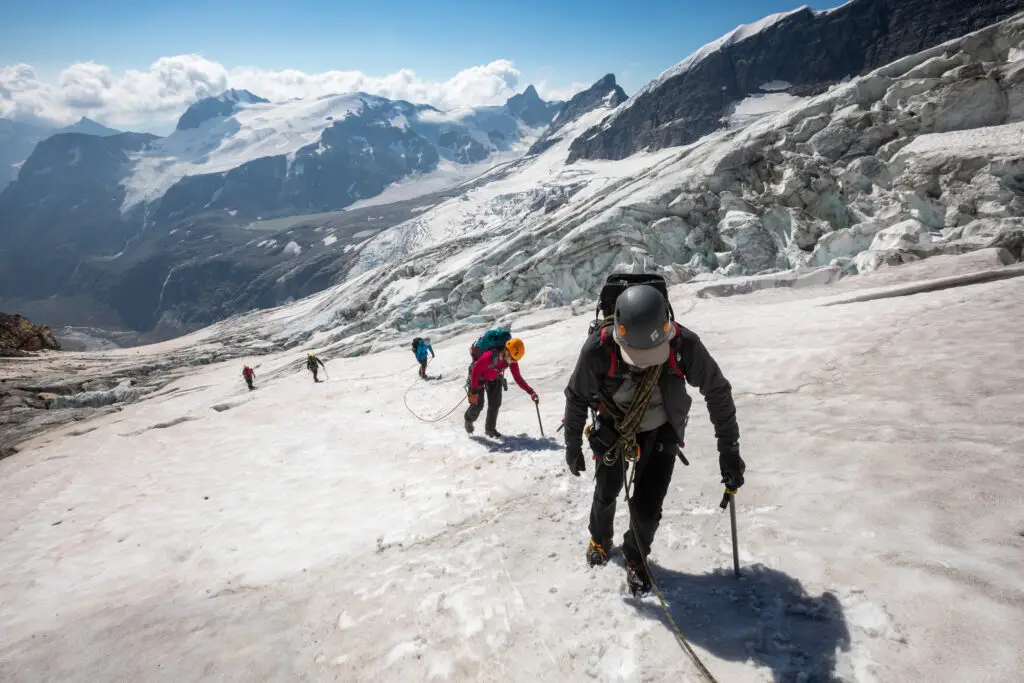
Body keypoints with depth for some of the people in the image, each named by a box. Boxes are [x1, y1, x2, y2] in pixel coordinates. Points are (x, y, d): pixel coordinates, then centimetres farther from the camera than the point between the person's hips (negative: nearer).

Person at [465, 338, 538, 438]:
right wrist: (474, 391, -28)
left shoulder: (512, 359, -24)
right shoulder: (488, 357, -42)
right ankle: (469, 419, 29)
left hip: (494, 379, 5)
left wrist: (530, 391, -23)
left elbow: (518, 378, -15)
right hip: (479, 378, -5)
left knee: (495, 404, -2)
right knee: (478, 404, -5)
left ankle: (490, 428, 18)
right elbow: (475, 372, -29)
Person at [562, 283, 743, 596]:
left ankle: (636, 557, 29)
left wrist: (729, 450, -12)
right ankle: (600, 539, 52)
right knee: (606, 494, 18)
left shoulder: (684, 344, -33)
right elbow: (577, 398, -14)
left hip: (661, 433, 0)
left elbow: (718, 393, -16)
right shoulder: (599, 348, -34)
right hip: (613, 429, 1)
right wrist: (573, 446, -3)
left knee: (646, 507, -4)